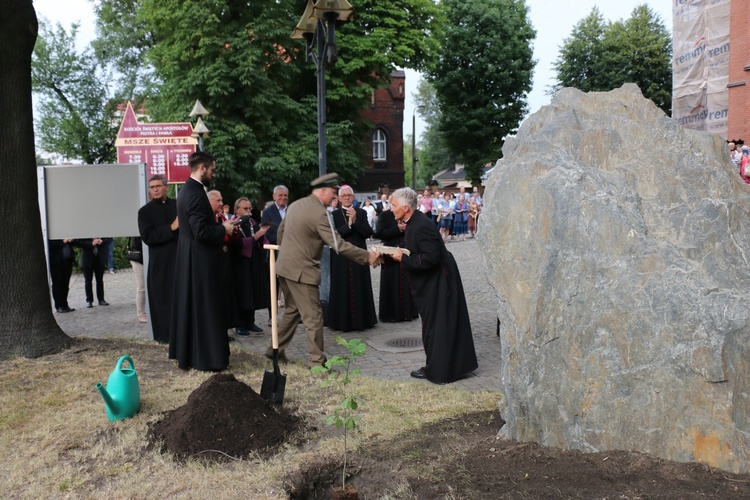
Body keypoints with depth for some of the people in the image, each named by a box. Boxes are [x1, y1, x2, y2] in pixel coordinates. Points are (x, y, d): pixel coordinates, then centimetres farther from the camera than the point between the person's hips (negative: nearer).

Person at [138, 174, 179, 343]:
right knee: (162, 297, 3)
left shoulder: (179, 205, 7)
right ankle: (165, 333, 12)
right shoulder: (145, 211, 2)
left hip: (181, 257, 1)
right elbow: (147, 237, -10)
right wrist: (172, 228, -16)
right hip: (159, 262, -1)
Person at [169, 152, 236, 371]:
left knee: (189, 304, 16)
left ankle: (185, 351, 26)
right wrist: (224, 229, -11)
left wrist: (220, 226, 12)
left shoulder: (186, 189, 11)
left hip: (189, 258, 10)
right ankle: (207, 357, 6)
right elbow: (201, 231, -25)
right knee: (205, 308, -2)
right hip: (200, 260, -10)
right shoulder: (196, 194, -20)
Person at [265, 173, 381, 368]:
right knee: (314, 316, 0)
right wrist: (367, 256, -18)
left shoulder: (295, 205, 8)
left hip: (284, 266, 9)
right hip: (301, 270, -9)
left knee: (292, 310, 22)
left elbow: (281, 230, 18)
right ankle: (317, 361, 5)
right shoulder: (320, 213, -19)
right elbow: (338, 245, -23)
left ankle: (275, 349, 28)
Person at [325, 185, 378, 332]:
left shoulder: (361, 213, 8)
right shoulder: (334, 214, 3)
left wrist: (355, 220, -13)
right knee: (342, 288, 1)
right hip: (341, 258, -1)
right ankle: (342, 321, 10)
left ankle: (361, 319, 13)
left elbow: (368, 233, -3)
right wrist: (348, 224, -15)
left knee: (359, 288, 4)